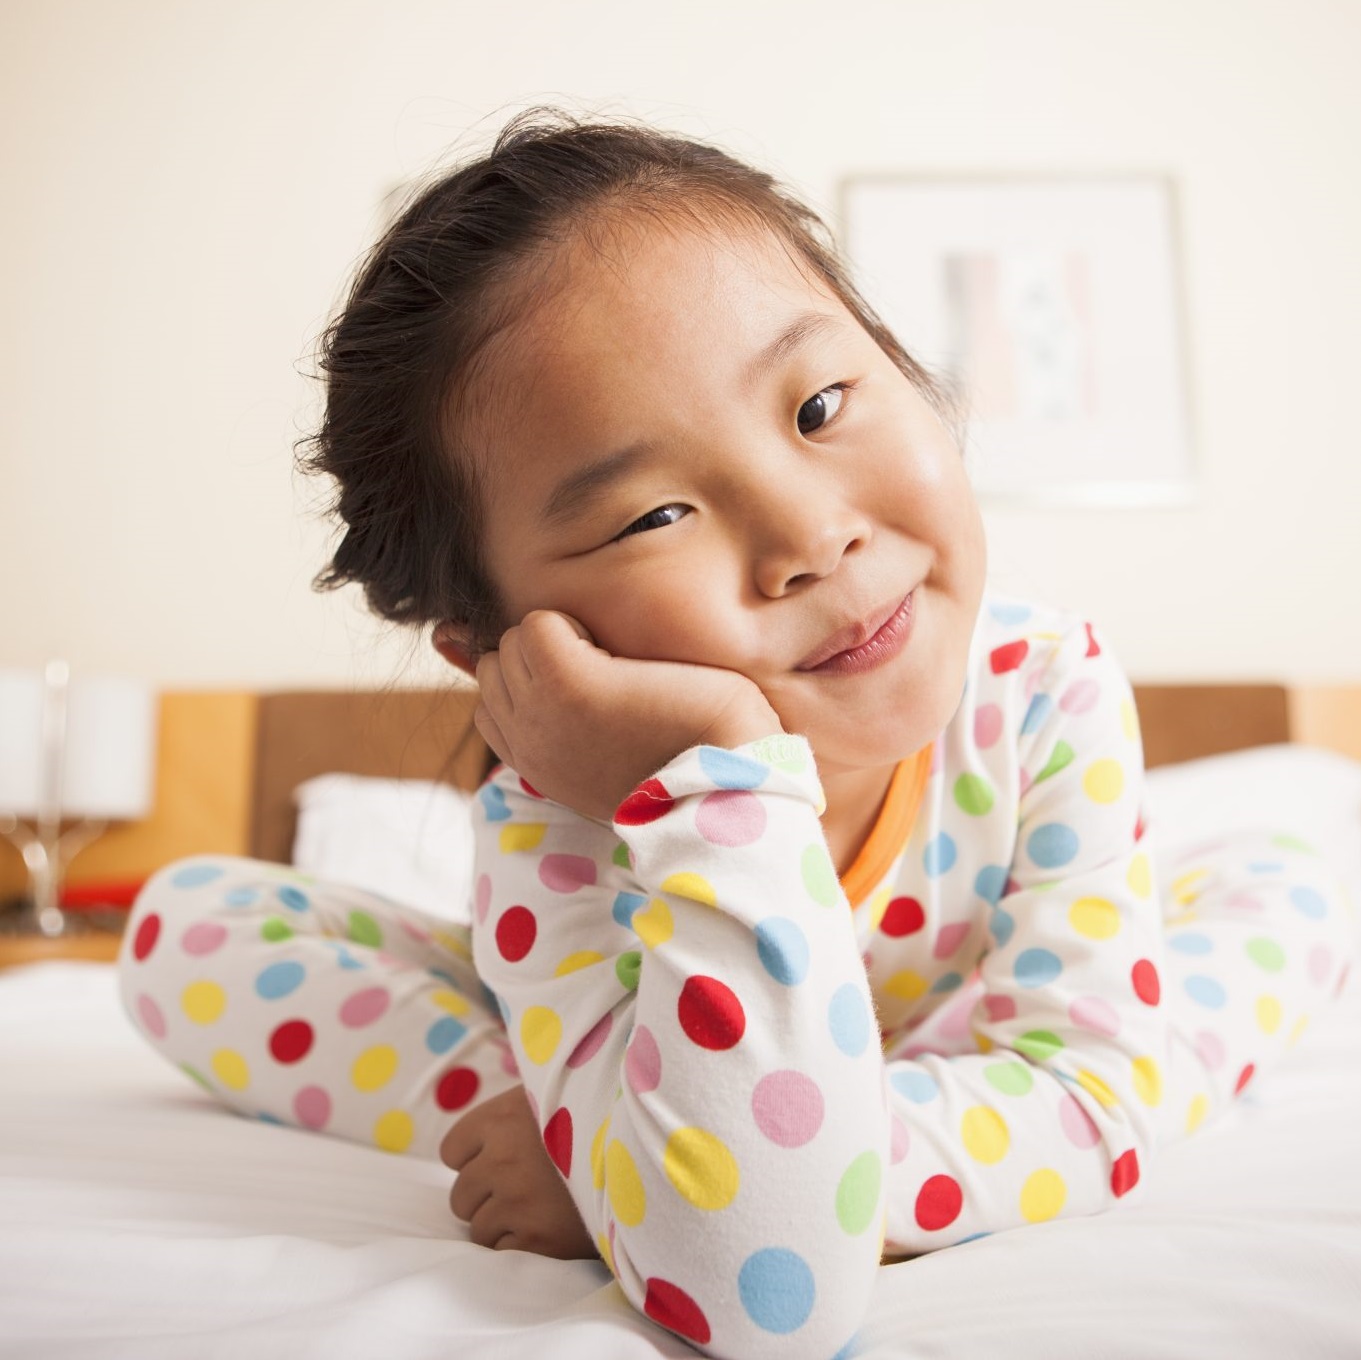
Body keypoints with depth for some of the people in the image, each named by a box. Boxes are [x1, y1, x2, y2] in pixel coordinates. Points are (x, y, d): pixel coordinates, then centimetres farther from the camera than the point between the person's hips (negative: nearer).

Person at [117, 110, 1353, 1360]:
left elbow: (1091, 1098, -28)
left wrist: (797, 1163, -40)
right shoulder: (552, 829, -37)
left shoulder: (1052, 688, -29)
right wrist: (723, 782, -53)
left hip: (951, 1051, 3)